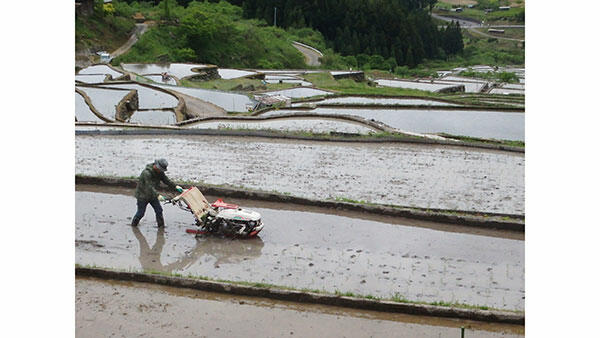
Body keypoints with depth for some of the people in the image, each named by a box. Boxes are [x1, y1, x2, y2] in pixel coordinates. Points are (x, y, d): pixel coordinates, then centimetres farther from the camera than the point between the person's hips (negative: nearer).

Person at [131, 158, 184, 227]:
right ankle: (134, 224, 26)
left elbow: (166, 180, -1)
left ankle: (161, 226, 8)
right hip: (142, 195, -7)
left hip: (152, 195, 7)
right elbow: (149, 187, -37)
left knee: (159, 210, 0)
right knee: (141, 213, 3)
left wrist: (175, 187, -16)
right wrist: (158, 196, -46)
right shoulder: (147, 173, -30)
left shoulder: (160, 172, -5)